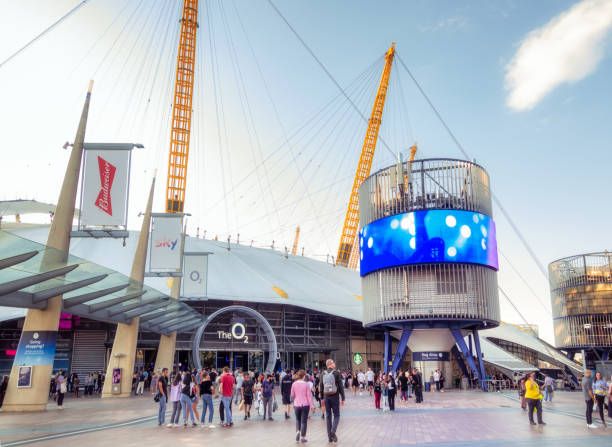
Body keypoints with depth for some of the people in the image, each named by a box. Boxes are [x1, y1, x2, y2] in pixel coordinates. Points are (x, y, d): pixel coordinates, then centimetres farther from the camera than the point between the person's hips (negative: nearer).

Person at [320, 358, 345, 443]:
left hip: (326, 397, 3)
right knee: (336, 415, 7)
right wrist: (343, 398, -2)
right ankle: (333, 430, -17)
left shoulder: (323, 374, 3)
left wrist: (322, 398, 15)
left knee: (328, 416, 11)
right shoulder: (336, 373, -8)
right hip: (335, 397, -3)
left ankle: (330, 436, 11)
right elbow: (340, 387, -8)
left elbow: (321, 387, 6)